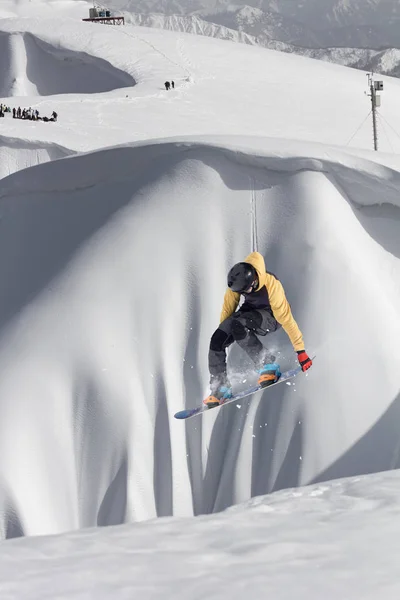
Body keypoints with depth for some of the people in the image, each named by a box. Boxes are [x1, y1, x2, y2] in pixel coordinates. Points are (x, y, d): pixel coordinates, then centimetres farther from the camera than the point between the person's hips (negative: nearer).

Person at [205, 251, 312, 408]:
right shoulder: (239, 280, -20)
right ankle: (220, 389, -1)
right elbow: (228, 307, -4)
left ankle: (267, 366, -24)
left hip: (271, 317, -5)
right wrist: (222, 330, 6)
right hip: (250, 311, 5)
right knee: (217, 340, -14)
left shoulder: (271, 286, -34)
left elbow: (286, 318, -30)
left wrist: (301, 351, -27)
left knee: (237, 325, -34)